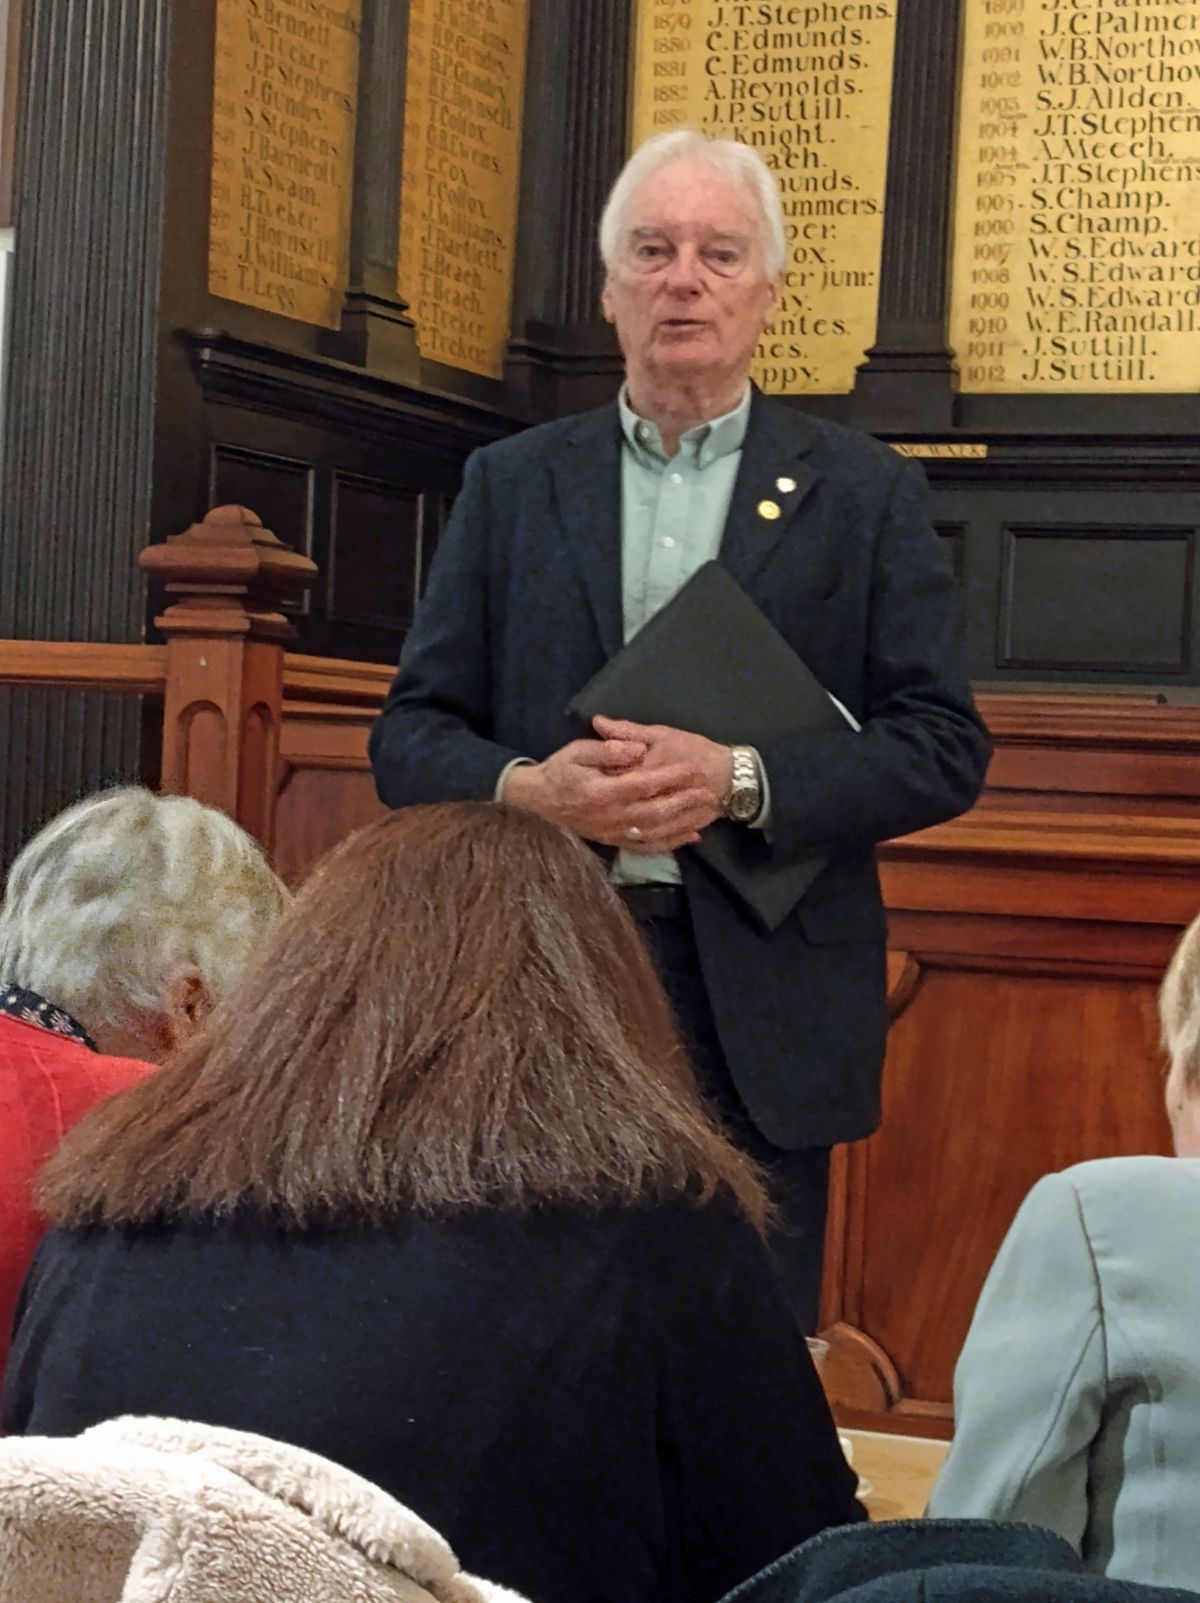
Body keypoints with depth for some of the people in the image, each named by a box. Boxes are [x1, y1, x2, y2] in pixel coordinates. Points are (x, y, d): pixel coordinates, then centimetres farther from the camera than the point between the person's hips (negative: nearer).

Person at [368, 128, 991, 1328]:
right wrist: (522, 788, -12)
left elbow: (944, 746, 1)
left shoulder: (865, 493, 7)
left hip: (763, 1011, -1)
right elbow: (410, 735, 10)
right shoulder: (510, 484, 12)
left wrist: (742, 782, -14)